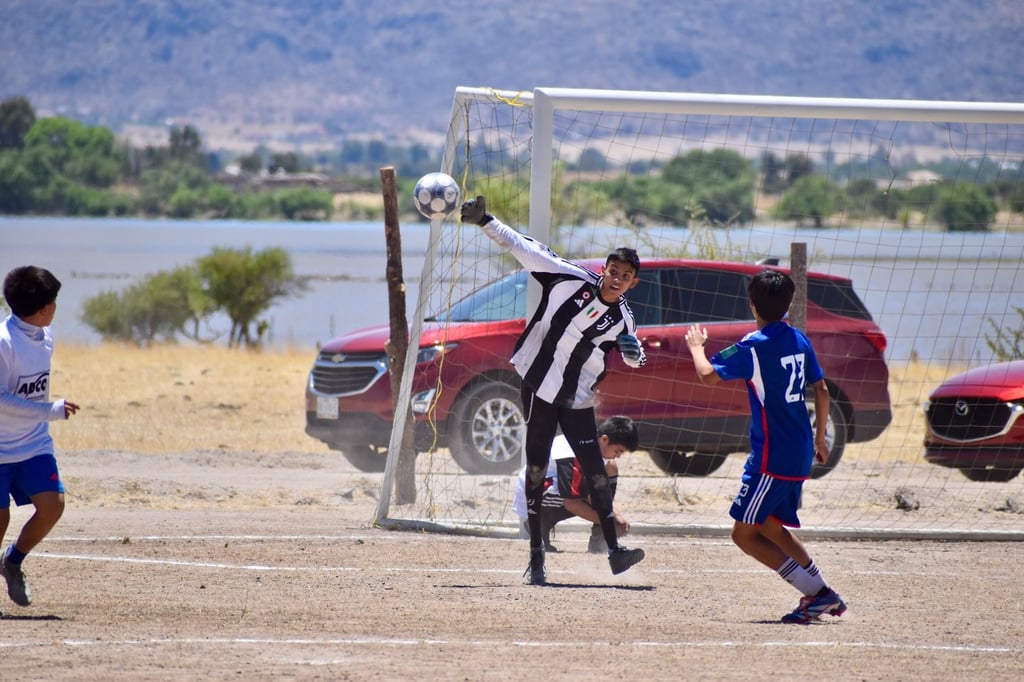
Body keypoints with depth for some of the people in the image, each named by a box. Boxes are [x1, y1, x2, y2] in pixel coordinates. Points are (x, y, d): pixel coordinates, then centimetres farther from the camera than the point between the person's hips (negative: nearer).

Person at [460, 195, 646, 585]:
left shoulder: (621, 319, 0)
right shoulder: (572, 280, -7)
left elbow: (635, 359, 15)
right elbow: (523, 248, -7)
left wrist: (633, 351, -11)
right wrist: (482, 221, -14)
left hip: (578, 399, 2)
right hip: (539, 388, -2)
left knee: (596, 473, -7)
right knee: (536, 471, 0)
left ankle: (614, 551, -6)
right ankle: (536, 557, 6)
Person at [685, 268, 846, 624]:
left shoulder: (753, 347, -14)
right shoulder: (799, 341, 9)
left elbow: (708, 375, -16)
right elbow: (821, 390, 15)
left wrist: (696, 346, 5)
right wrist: (820, 437, 27)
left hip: (771, 456, -9)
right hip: (800, 454, 9)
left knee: (744, 534, -3)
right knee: (770, 525, 23)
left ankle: (817, 593, -10)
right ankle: (824, 595, 19)